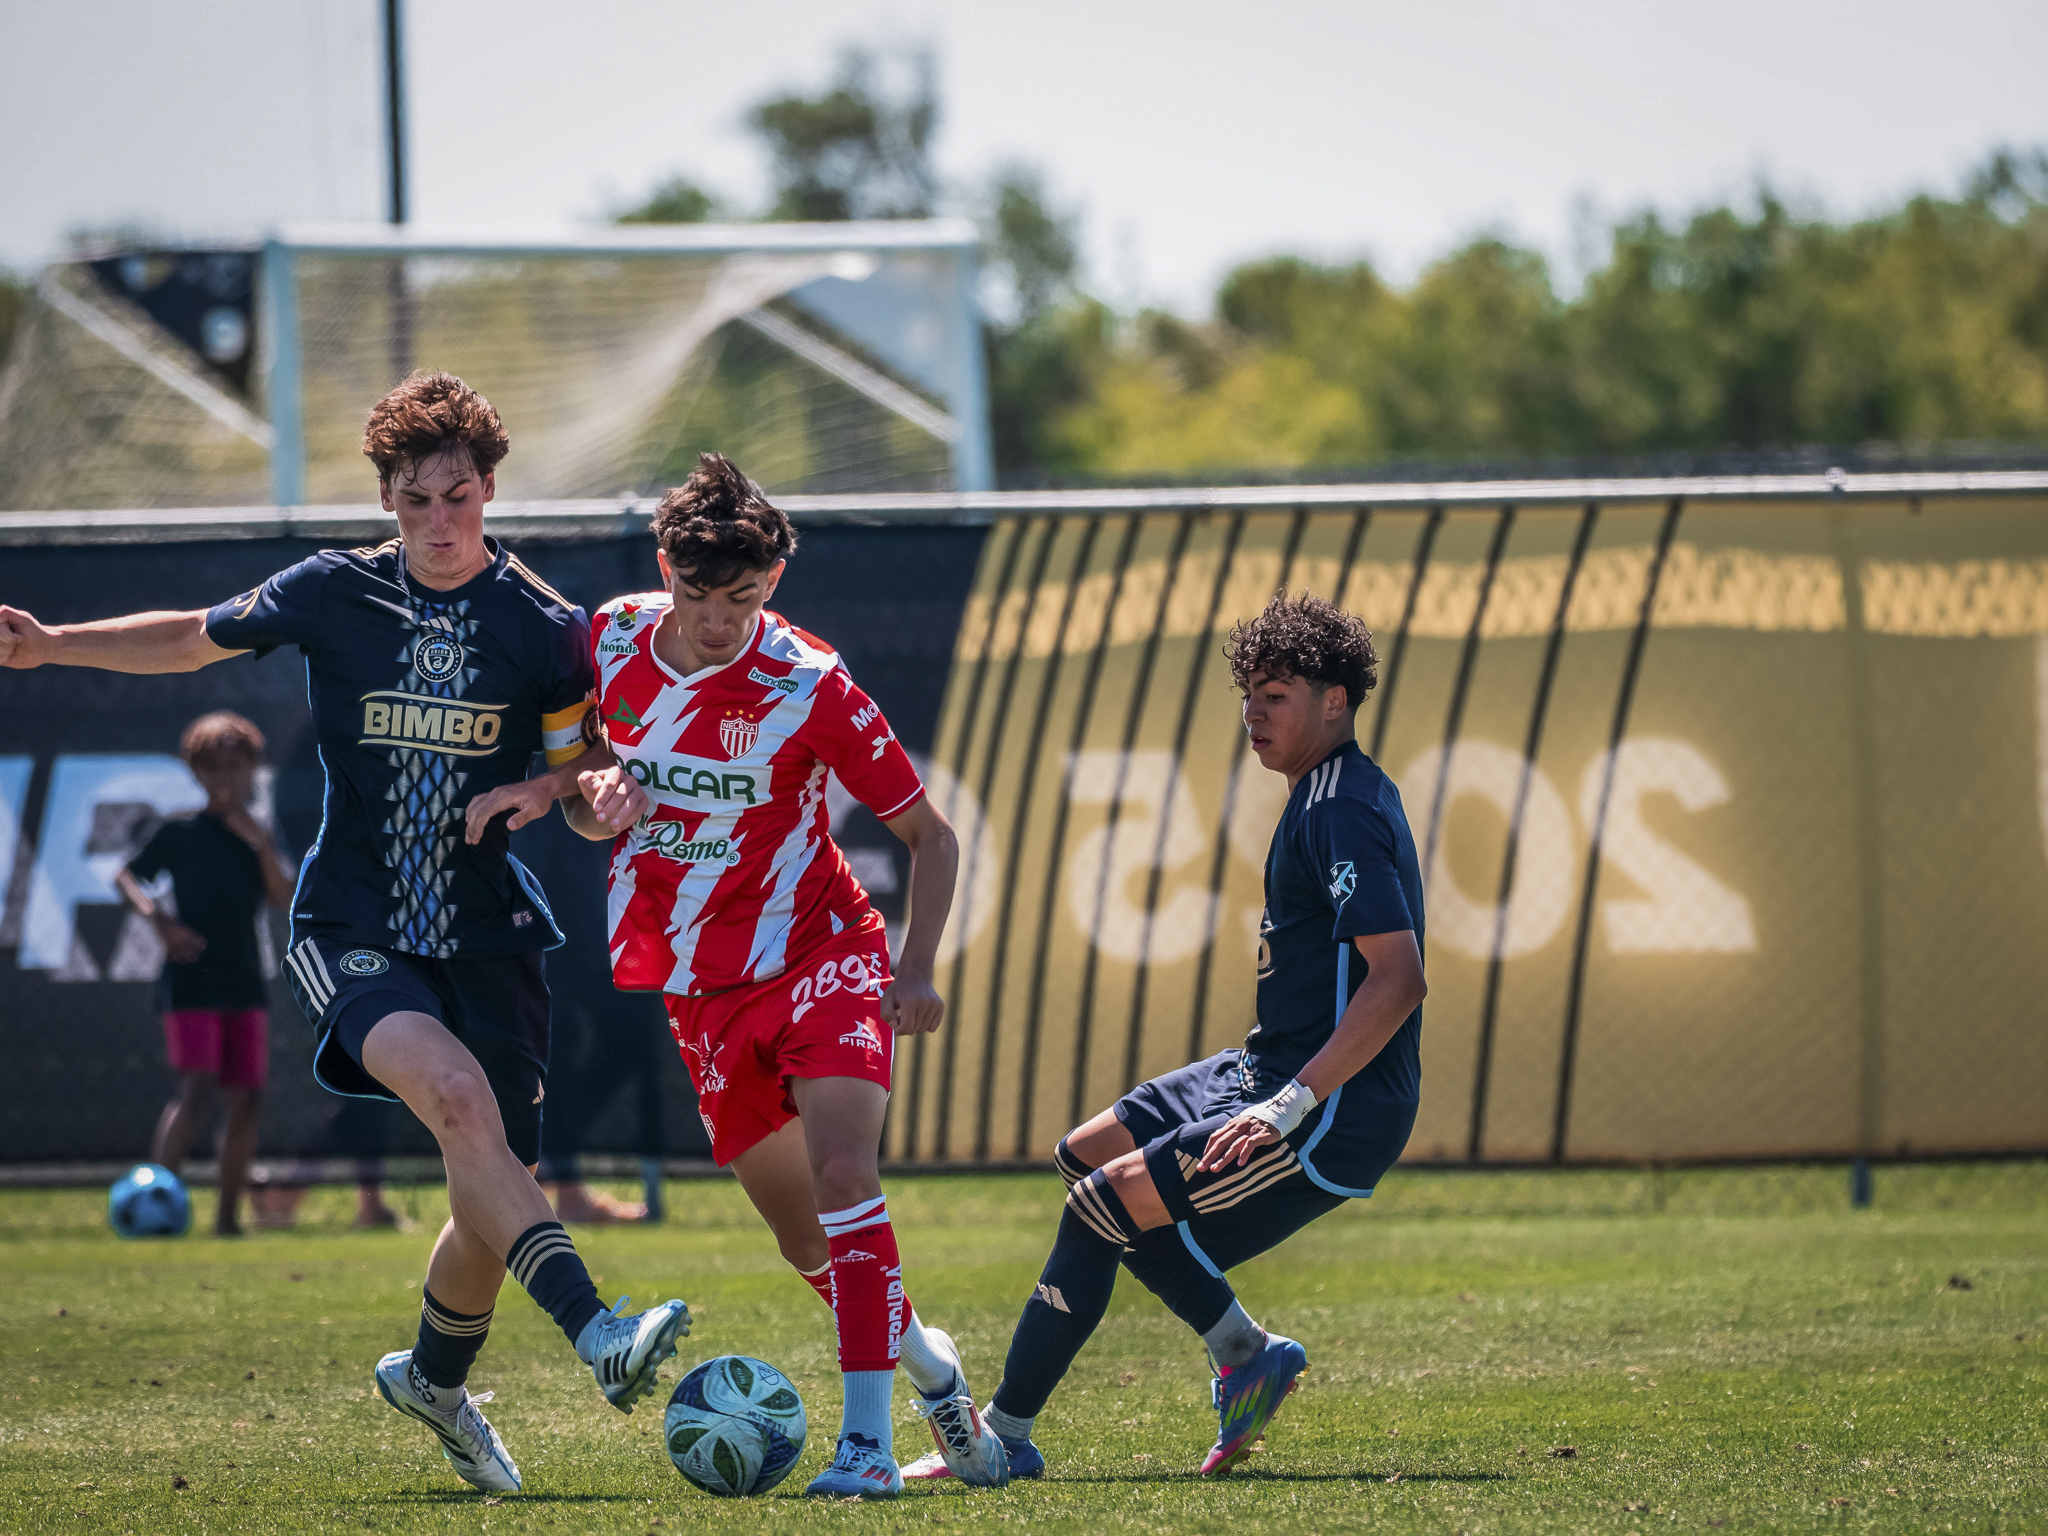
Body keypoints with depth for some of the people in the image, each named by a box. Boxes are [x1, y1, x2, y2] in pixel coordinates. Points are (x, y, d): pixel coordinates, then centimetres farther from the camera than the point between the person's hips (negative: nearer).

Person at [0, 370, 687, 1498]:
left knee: (493, 1207, 3)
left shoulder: (546, 629, -1)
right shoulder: (330, 594, 0)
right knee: (455, 1092, -31)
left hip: (485, 936, 2)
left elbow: (591, 774, 9)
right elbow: (194, 640, 17)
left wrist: (554, 787, -14)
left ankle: (435, 1378, 35)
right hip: (352, 929, -2)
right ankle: (597, 1336, -39)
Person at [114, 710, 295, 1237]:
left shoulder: (258, 839, 11)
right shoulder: (179, 833, 0)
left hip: (246, 985, 5)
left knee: (246, 1097, 3)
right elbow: (126, 878, 2)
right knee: (199, 1090, -18)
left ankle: (228, 1215, 11)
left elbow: (286, 900, 1)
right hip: (192, 982, -5)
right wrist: (159, 919, -14)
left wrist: (260, 843, -10)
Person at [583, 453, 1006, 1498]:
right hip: (702, 989, 4)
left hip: (821, 956, -4)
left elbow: (929, 835, -8)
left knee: (841, 1174, -25)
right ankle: (927, 1365, 32)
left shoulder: (808, 686, -17)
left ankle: (868, 1439, -26)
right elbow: (589, 808, 13)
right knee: (801, 1233, 7)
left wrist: (918, 970, -20)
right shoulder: (611, 641, -5)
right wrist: (582, 798, -11)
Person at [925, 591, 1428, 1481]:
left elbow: (1400, 978, -28)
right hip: (1279, 1073, 11)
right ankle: (1245, 1354, 13)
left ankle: (1003, 1436, -8)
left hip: (1339, 1110, -11)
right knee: (1086, 1155, 15)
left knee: (1103, 1206, -15)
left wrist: (1290, 1106, -29)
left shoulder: (1342, 813, -18)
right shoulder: (1333, 795, 14)